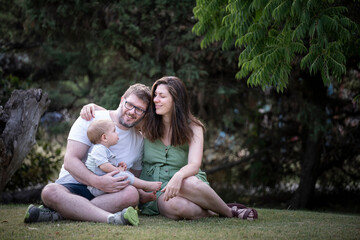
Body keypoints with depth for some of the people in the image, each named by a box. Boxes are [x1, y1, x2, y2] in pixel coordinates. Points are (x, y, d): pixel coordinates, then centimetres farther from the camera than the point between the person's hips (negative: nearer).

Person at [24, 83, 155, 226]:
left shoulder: (139, 141, 15)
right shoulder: (90, 120, 1)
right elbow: (70, 161, -9)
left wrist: (143, 195, -5)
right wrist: (97, 181, -26)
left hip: (108, 192, 3)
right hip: (72, 187, -2)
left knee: (131, 193, -33)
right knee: (50, 192, -36)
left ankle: (57, 214, -36)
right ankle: (112, 218, -53)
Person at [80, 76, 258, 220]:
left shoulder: (193, 128, 1)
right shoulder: (146, 124, 8)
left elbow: (194, 165, -14)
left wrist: (179, 176, -37)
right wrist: (93, 107, -5)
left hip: (186, 180, 0)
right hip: (155, 192, 0)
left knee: (187, 183, -40)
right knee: (173, 206, -39)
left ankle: (228, 211, -17)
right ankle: (211, 213, -16)